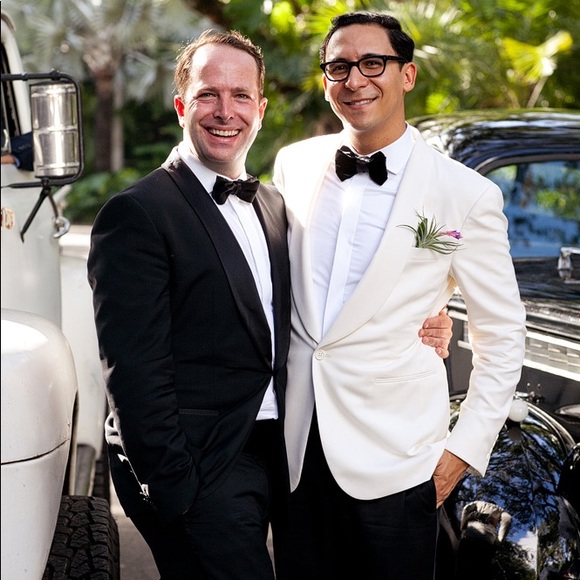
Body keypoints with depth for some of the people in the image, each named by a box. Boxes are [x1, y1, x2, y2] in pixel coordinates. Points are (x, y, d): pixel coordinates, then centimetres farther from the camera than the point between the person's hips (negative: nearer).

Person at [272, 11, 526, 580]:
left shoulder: (466, 196, -6)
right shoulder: (293, 164, 5)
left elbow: (503, 335, 1)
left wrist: (465, 449, -4)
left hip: (392, 462, -3)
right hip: (294, 449, 3)